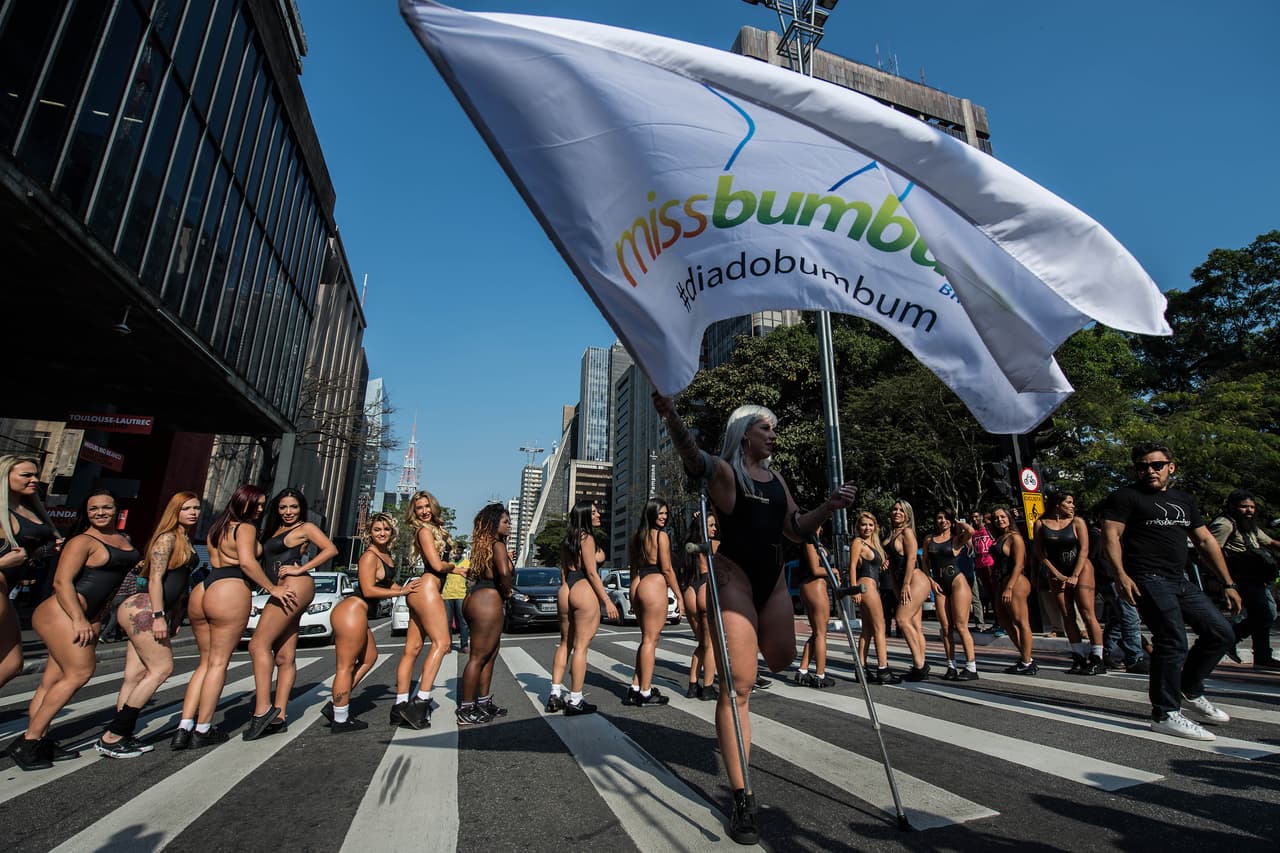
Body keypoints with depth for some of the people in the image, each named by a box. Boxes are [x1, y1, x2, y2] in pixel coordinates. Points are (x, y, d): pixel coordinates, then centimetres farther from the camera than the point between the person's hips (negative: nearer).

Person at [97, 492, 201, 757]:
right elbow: (155, 578, -16)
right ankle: (111, 736, -3)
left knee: (136, 675, 6)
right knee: (162, 668, -9)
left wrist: (176, 617, 21)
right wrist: (159, 616, -21)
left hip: (150, 613, 9)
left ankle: (122, 734, 8)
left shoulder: (186, 542, 18)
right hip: (143, 609, -9)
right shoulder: (168, 538, -10)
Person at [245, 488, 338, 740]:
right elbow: (264, 559, 22)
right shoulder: (275, 530, 24)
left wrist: (300, 568, -13)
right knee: (285, 657, 6)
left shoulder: (305, 528, 1)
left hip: (294, 587, -8)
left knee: (259, 644, -15)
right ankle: (279, 716, 7)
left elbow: (331, 549, -11)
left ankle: (263, 708, -16)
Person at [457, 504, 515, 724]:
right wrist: (507, 591, -10)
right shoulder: (498, 545, -11)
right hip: (488, 601, -10)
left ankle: (483, 702, 26)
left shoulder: (485, 546, 17)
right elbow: (504, 572, -28)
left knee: (490, 654, 18)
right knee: (479, 657, -2)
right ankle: (466, 711, 5)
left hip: (477, 598, 10)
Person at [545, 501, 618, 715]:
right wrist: (607, 600, -12)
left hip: (566, 591, 8)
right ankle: (575, 701, 5)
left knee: (565, 644, 17)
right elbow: (592, 572, -14)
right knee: (581, 647, -1)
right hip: (585, 590, -8)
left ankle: (555, 695, 19)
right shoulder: (587, 538, -10)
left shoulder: (567, 541, 15)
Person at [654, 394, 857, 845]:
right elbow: (693, 456, -29)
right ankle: (742, 799, 1)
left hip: (773, 579, 7)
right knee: (739, 684, -7)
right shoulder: (723, 470, -7)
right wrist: (671, 416, -48)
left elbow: (796, 529, 17)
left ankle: (743, 643, 47)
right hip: (734, 576, -7)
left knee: (781, 658, 15)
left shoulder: (776, 479, 14)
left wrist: (829, 507, 1)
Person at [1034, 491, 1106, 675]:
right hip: (1056, 574, 2)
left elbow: (1084, 549, -7)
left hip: (1081, 570, -2)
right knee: (1067, 615, 3)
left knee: (1087, 613, -6)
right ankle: (1079, 657, 10)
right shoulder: (1041, 523, 0)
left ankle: (1097, 660, -1)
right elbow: (1039, 552, 0)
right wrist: (1057, 575, -4)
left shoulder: (1077, 522, -2)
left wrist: (1074, 576, -12)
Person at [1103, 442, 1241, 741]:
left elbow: (1206, 541, 20)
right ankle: (1165, 715, -1)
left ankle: (1191, 691, 27)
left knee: (1221, 633, 8)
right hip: (1148, 581, -8)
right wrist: (1121, 574, -23)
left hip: (1179, 582, 8)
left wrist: (1228, 583, 16)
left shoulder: (1184, 499, 19)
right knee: (1172, 642, -12)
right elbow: (1111, 535, -11)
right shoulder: (1126, 496, -2)